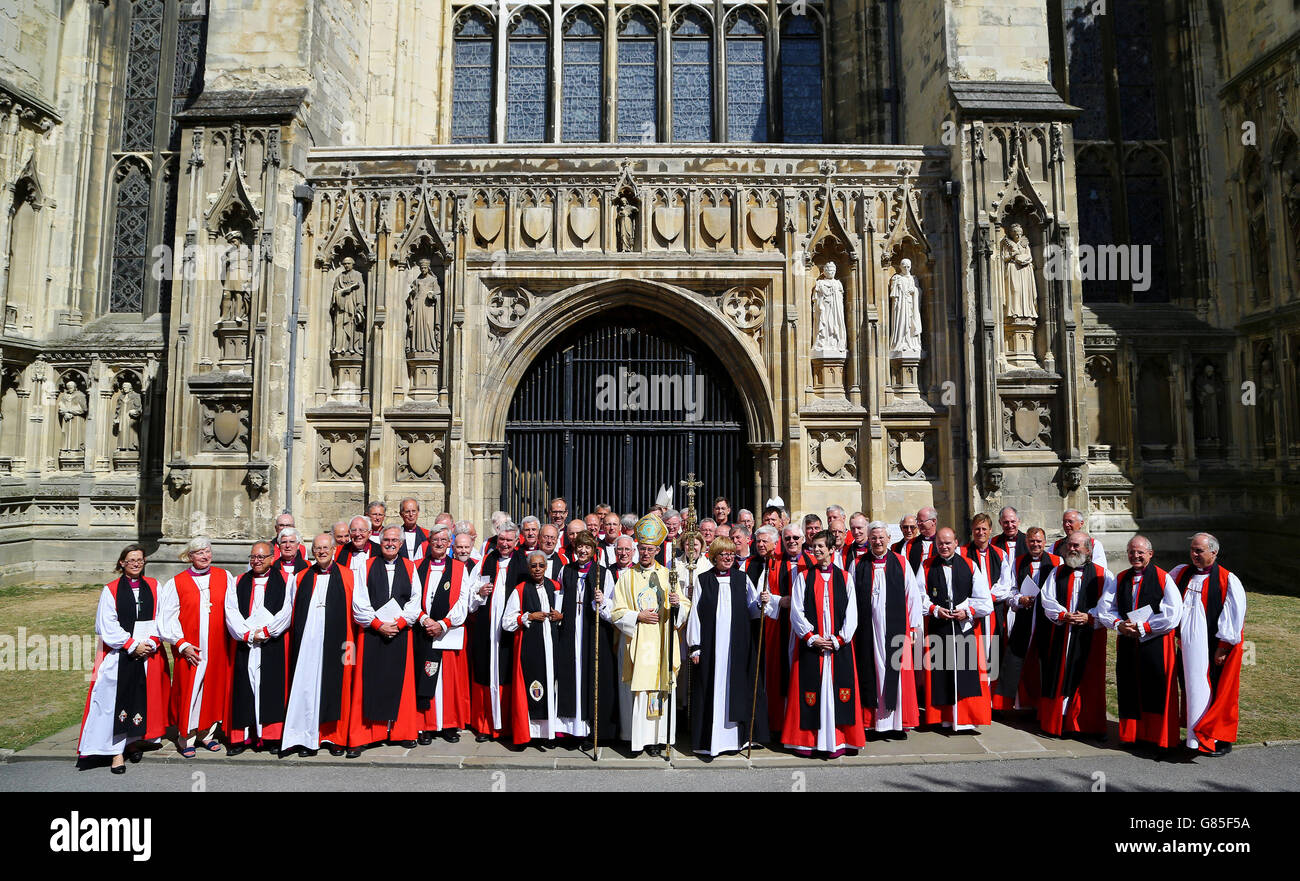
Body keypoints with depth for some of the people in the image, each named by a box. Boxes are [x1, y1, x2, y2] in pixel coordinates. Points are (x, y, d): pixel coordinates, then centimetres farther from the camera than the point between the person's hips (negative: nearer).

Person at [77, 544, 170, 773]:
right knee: (117, 701, -3)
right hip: (119, 655, -2)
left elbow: (161, 619, 6)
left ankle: (135, 740, 24)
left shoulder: (154, 587, 8)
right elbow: (108, 627, -4)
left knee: (144, 700, 7)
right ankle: (117, 750, 3)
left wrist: (151, 643, -8)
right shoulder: (110, 590, 1)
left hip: (149, 654, 2)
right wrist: (132, 645, -11)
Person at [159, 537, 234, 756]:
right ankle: (186, 738, 16)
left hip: (217, 647, 2)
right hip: (189, 649, -2)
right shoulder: (177, 583, 0)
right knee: (188, 690, 1)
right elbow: (167, 618, -1)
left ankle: (207, 733, 23)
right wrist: (182, 644, -9)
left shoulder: (224, 577, 5)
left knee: (214, 688, 9)